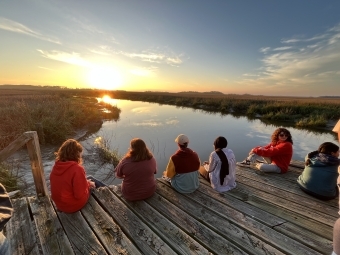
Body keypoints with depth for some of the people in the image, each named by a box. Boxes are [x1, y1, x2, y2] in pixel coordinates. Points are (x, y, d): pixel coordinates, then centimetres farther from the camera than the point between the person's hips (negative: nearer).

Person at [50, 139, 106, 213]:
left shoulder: (56, 166, -9)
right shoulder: (77, 169, -31)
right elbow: (80, 195, -27)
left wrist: (85, 182, 6)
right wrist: (88, 184, -9)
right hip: (73, 206, -6)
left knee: (90, 179, 19)